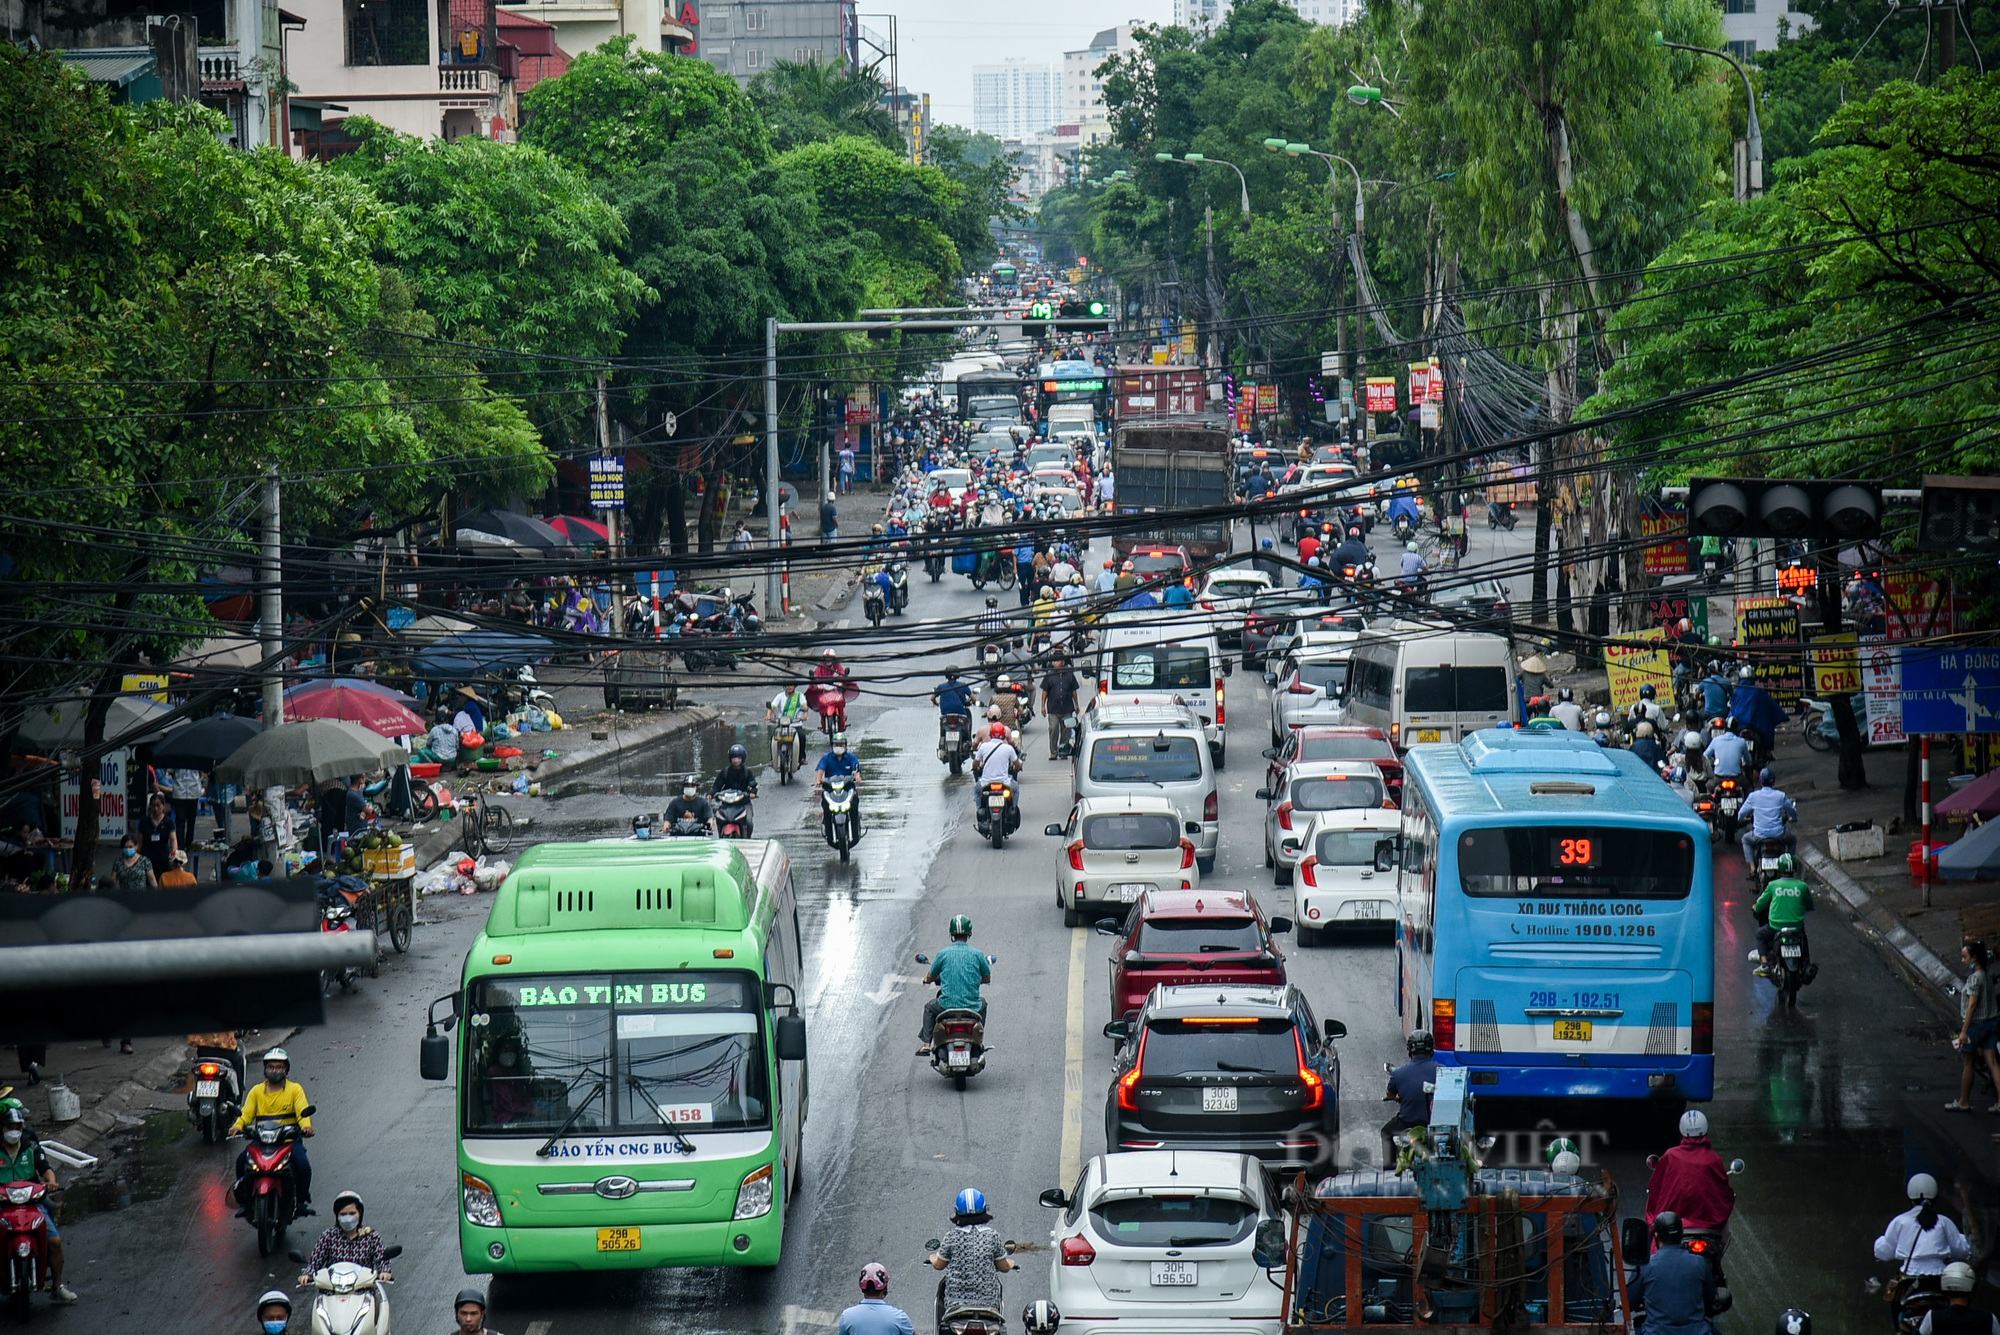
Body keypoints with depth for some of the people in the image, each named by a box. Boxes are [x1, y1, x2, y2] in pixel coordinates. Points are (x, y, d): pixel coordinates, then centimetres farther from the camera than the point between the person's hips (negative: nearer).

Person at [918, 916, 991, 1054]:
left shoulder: (943, 954, -3)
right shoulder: (977, 954, -2)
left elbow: (929, 978, 10)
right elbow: (987, 979, 12)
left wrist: (927, 979, 36)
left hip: (946, 1005, -1)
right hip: (972, 1006, 1)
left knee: (929, 1007, 31)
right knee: (982, 1003, 36)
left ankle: (926, 1045, 20)